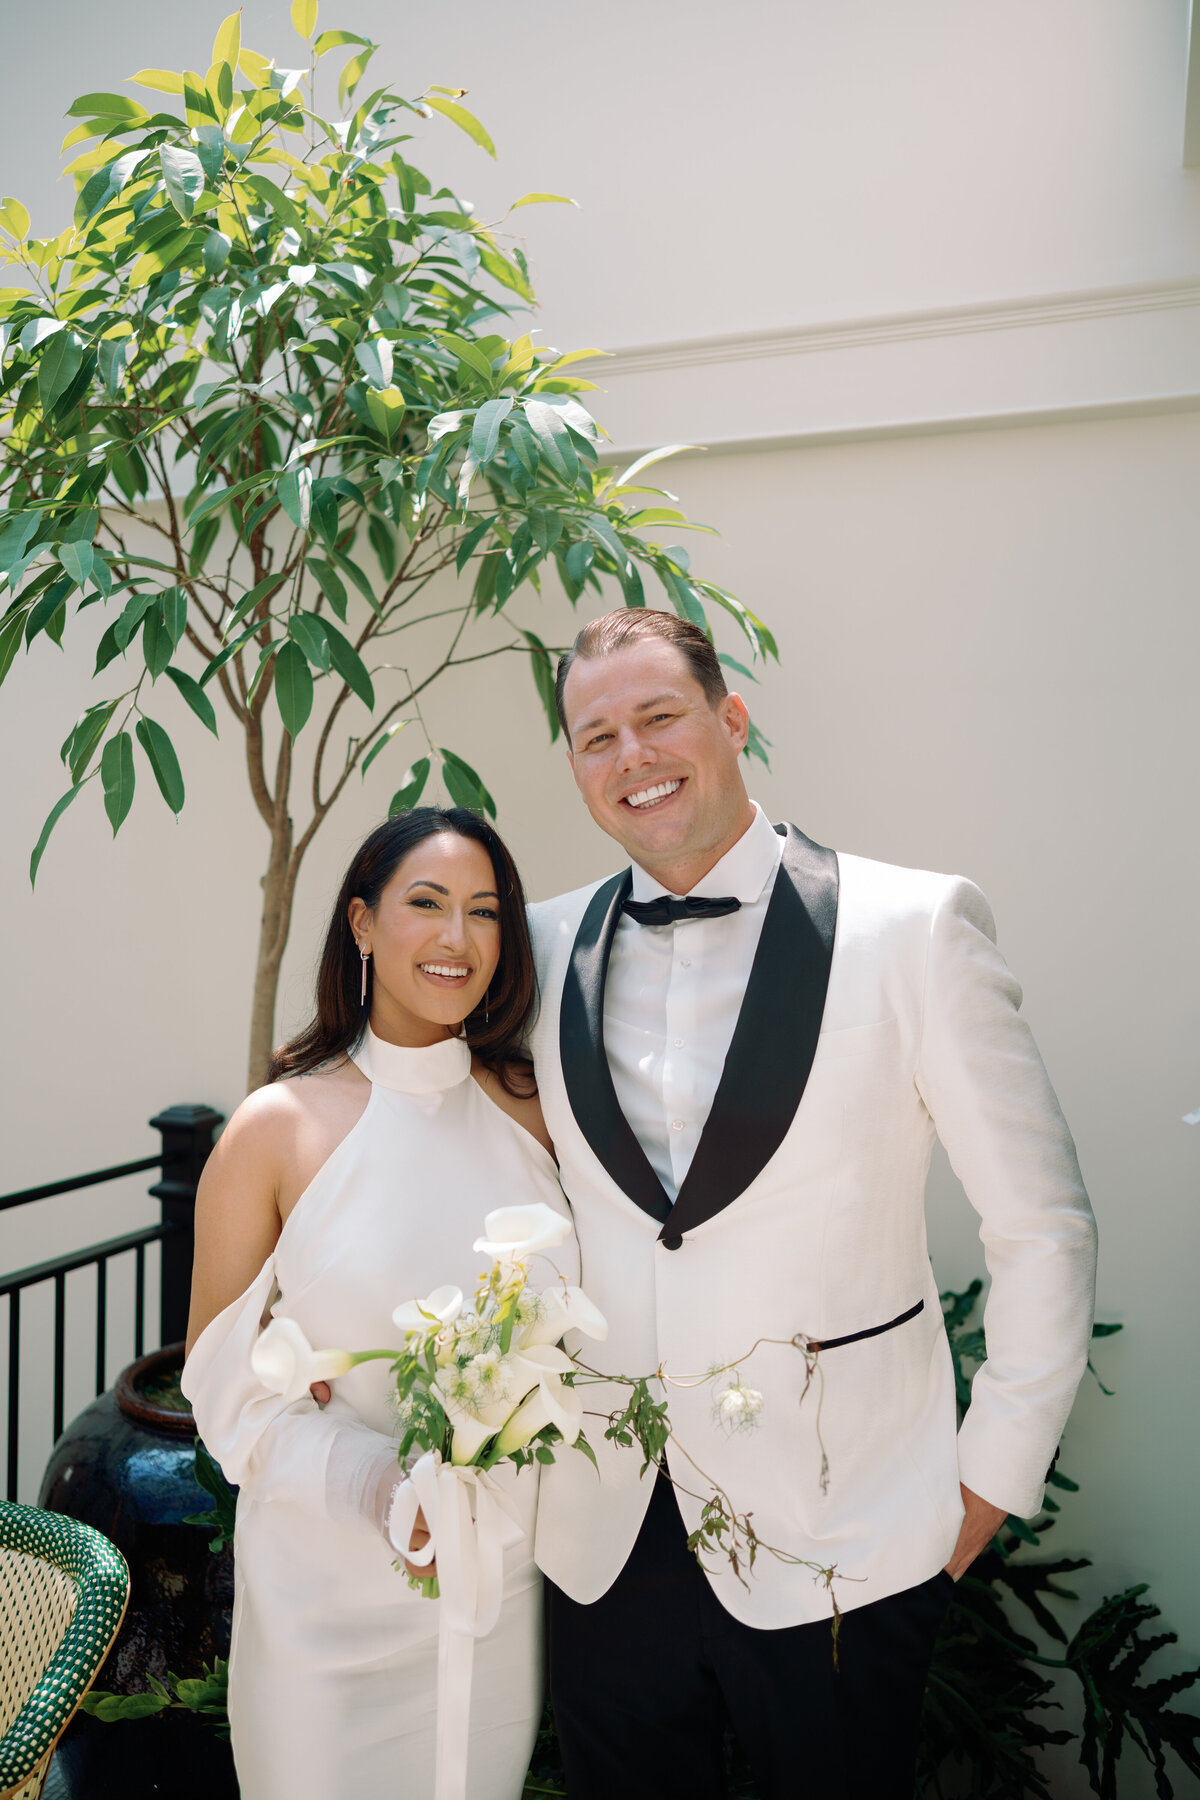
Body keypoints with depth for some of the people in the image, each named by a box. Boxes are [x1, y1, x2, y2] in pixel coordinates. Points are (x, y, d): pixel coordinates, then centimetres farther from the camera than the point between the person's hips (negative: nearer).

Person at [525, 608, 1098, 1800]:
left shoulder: (914, 926, -11)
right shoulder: (545, 948, 0)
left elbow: (1043, 1231, -6)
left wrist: (994, 1479, -4)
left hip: (839, 1538, -3)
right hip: (602, 1534, 3)